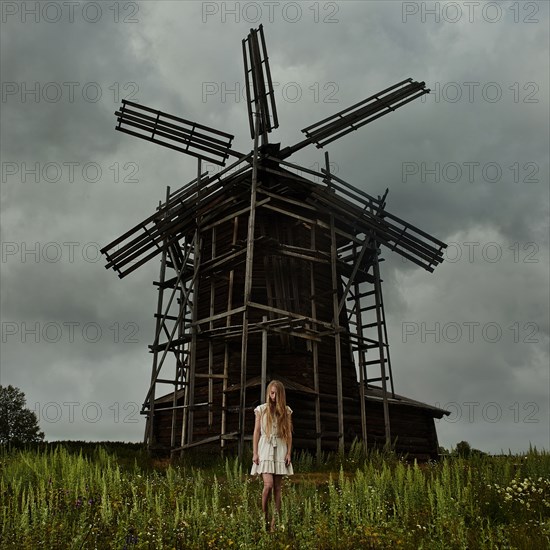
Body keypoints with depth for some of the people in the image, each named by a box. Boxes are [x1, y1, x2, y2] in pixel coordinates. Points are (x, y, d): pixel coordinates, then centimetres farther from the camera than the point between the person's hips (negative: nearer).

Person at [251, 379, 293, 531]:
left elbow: (289, 434, 9)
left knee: (278, 487, 3)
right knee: (268, 485, -15)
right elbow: (256, 432, 4)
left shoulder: (286, 411, 7)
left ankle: (275, 522, 9)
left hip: (280, 451, 2)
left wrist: (288, 453, 2)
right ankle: (264, 516, 5)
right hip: (265, 449, -2)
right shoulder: (261, 409, 3)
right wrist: (255, 453, -2)